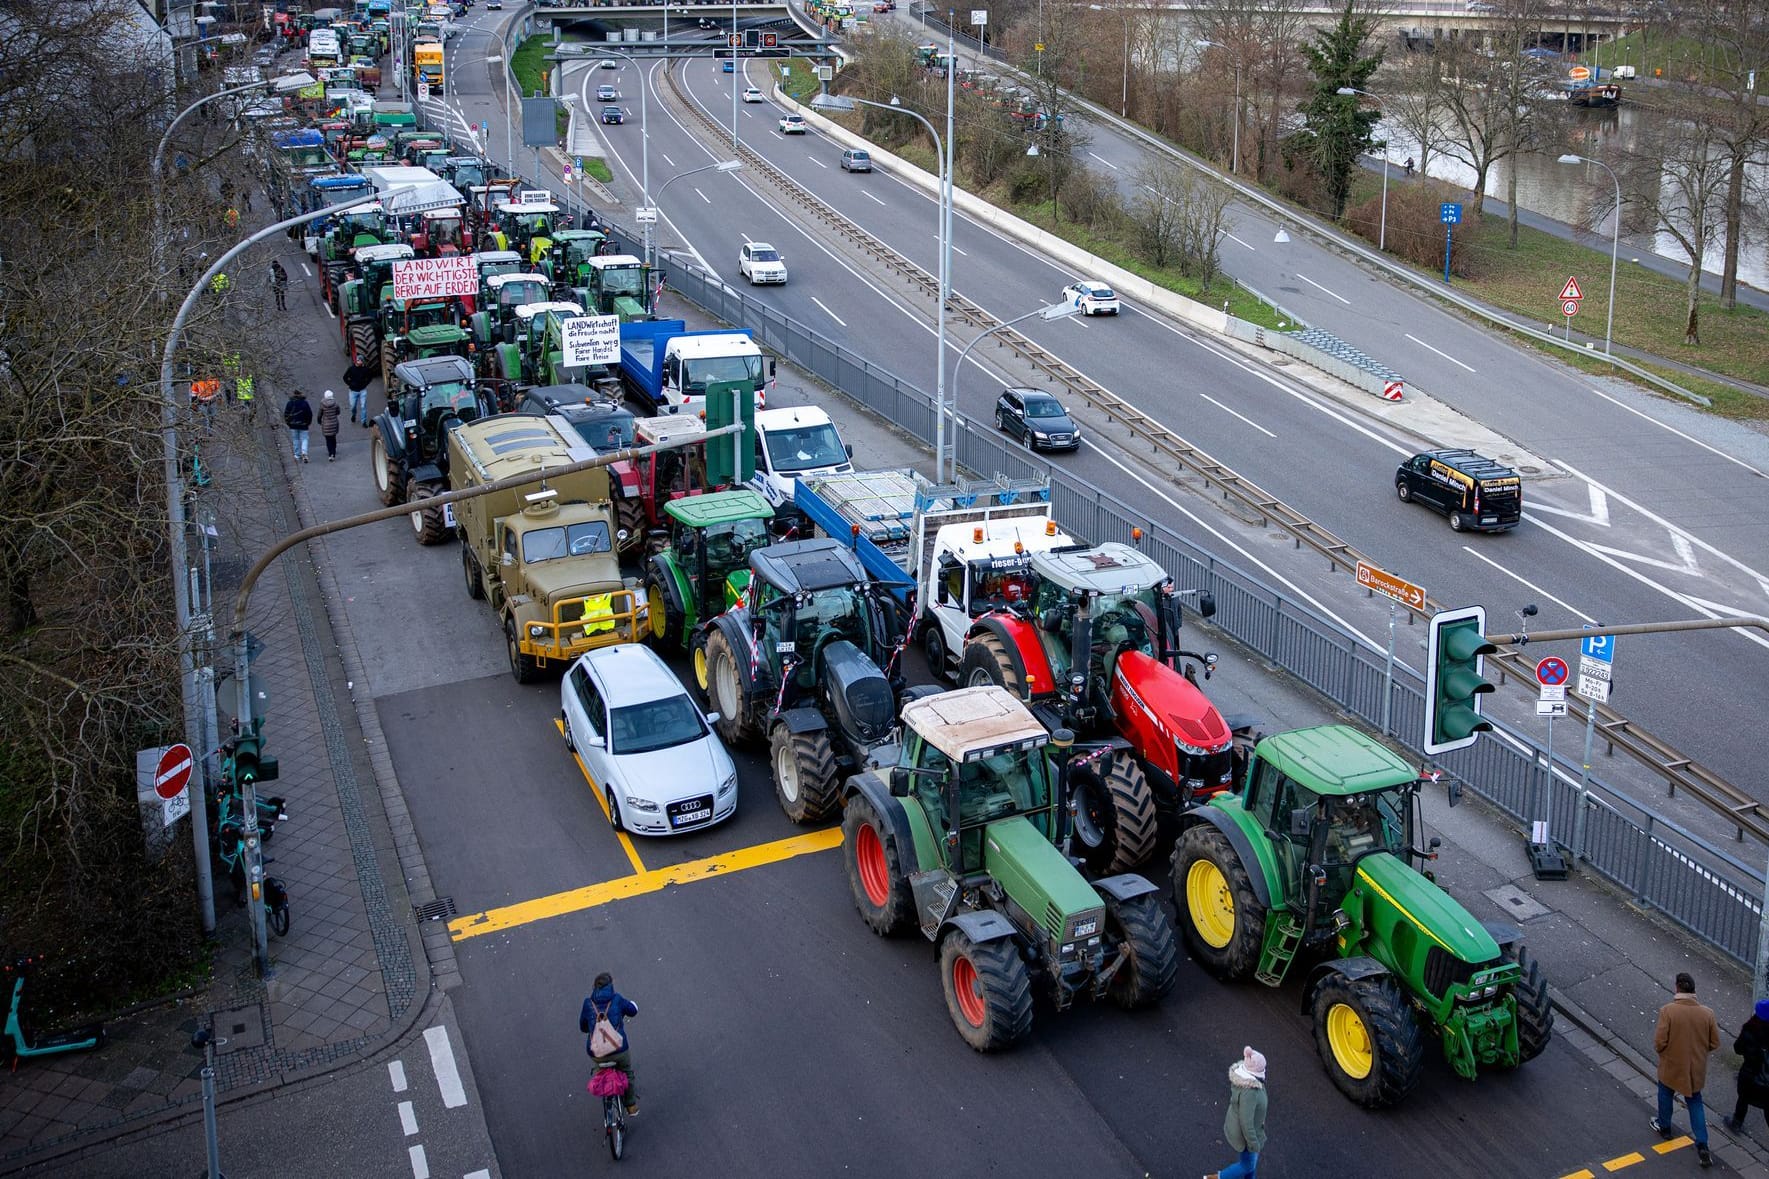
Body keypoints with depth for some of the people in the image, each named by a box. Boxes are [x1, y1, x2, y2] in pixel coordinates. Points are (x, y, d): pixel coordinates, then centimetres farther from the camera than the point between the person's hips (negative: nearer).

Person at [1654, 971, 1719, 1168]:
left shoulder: (1667, 1011, -24)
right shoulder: (1707, 1014, -14)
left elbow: (1660, 1042, -21)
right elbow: (1714, 1043, -4)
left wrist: (1663, 1051, 1)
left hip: (1671, 1066, -2)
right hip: (1696, 1068, 2)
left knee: (1665, 1093, 25)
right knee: (1695, 1102, 19)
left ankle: (1664, 1127, 47)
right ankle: (1702, 1146, 13)